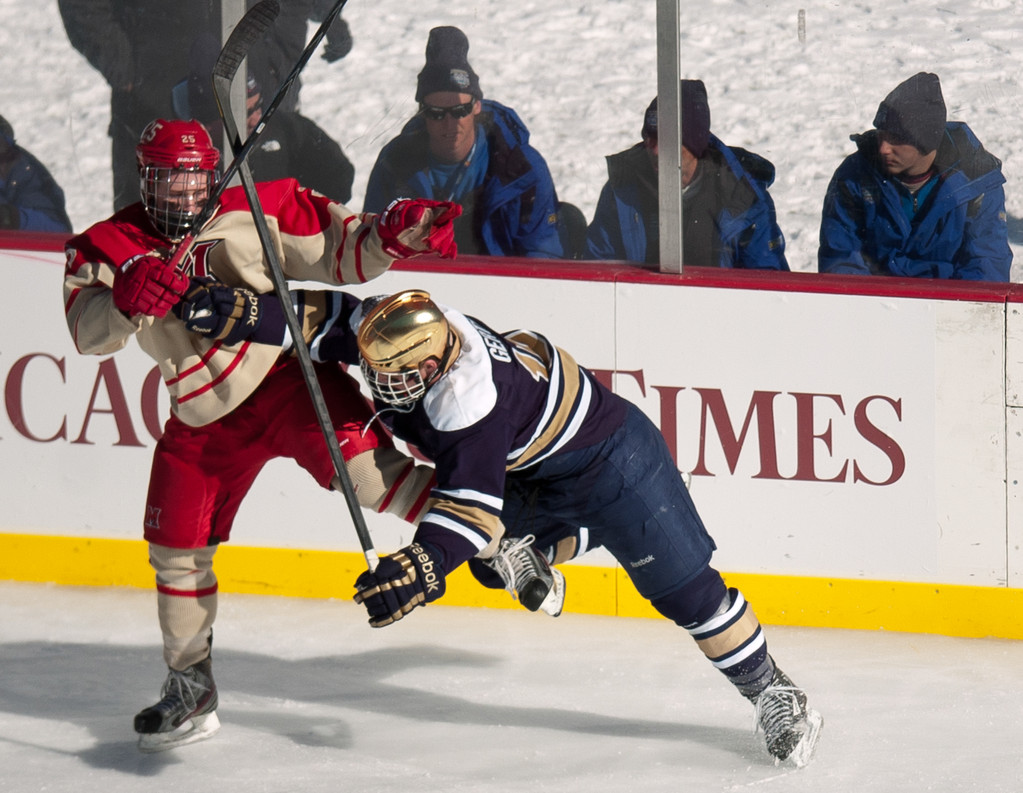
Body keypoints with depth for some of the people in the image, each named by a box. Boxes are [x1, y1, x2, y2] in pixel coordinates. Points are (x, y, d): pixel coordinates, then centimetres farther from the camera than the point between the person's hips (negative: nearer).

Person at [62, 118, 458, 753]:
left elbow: (335, 247, 0)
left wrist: (393, 234, -20)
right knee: (178, 548, 6)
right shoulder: (110, 245, -2)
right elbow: (89, 331, -17)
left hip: (289, 373, -4)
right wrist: (127, 297, -39)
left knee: (353, 455, -29)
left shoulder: (253, 212, -5)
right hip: (208, 420, 4)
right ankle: (191, 688, 24)